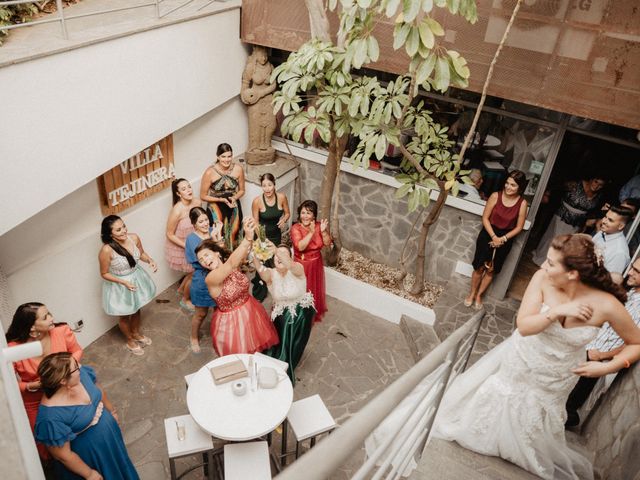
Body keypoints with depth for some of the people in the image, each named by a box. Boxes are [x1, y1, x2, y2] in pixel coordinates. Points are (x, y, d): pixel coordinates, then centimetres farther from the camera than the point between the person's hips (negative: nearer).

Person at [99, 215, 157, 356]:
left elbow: (141, 253, 2)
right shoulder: (106, 250, -32)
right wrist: (124, 282, -28)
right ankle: (130, 341, 49)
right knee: (125, 316, 21)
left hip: (137, 279, 5)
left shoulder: (134, 238, -18)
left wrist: (150, 260, -18)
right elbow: (104, 273, -18)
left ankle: (136, 333, 57)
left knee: (136, 310, 29)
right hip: (119, 287, -5)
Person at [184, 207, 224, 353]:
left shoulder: (213, 231, -7)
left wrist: (219, 234, -26)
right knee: (201, 313, 13)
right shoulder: (192, 239, -17)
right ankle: (194, 338, 38)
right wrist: (213, 239, -33)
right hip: (202, 279, -4)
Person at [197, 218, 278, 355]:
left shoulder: (232, 264, -8)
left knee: (256, 351, 19)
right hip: (231, 321, -5)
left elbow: (244, 254, -30)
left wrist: (250, 236, -52)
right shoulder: (210, 279, -24)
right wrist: (248, 237, -54)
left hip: (251, 311, 5)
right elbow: (231, 263, -42)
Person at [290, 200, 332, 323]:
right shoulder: (296, 228, -18)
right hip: (301, 265, -4)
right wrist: (311, 232, -35)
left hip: (315, 264, 4)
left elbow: (327, 243, -10)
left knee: (314, 290, 21)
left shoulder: (318, 226, -7)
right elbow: (300, 246, -30)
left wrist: (323, 231, -26)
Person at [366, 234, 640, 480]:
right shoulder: (542, 279, -21)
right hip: (514, 365, 1)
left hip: (548, 386, -1)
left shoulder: (606, 305, -24)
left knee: (533, 445, 17)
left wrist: (607, 367, -18)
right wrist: (558, 311, -35)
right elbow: (523, 325, -23)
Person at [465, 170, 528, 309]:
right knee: (479, 267, 7)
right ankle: (472, 293, 28)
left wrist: (503, 238, -16)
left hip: (506, 239, 1)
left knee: (492, 270, 12)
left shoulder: (522, 203, -12)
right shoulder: (496, 196, -14)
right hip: (488, 234, -1)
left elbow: (519, 227, -6)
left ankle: (479, 295, 30)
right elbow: (485, 218, -9)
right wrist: (493, 236, -17)